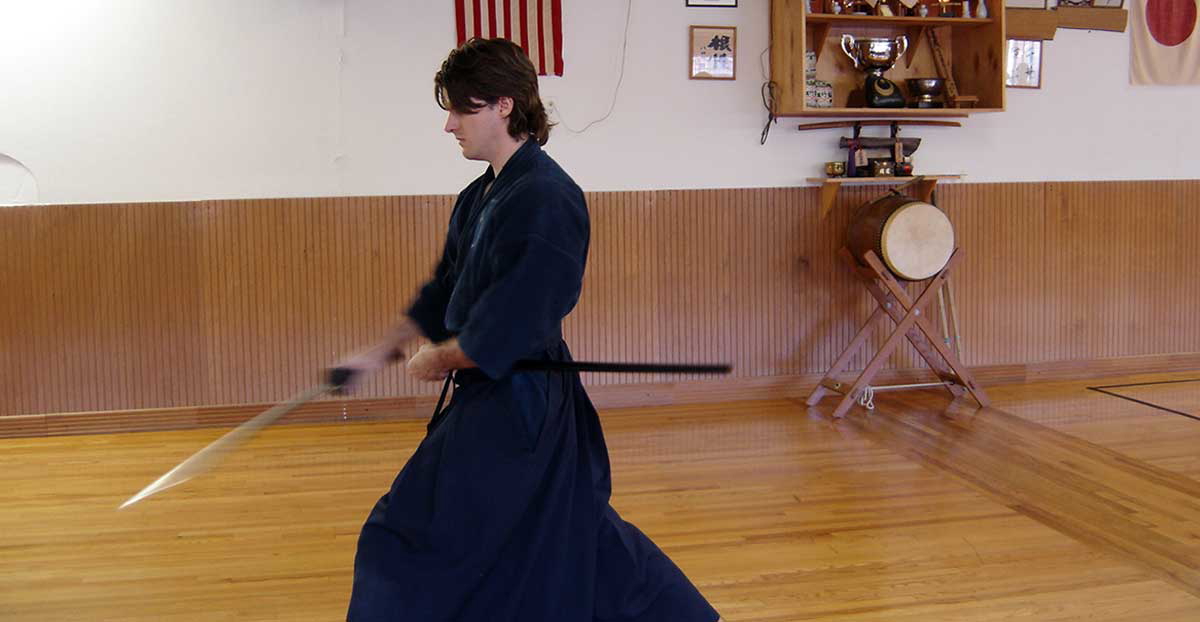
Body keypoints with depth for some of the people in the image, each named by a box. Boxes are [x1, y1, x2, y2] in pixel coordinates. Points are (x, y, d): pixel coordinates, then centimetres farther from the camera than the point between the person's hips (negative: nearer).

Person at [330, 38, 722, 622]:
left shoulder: (546, 201, -21)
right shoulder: (480, 197, 9)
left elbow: (501, 334, -24)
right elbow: (444, 294, 18)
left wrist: (434, 361, -9)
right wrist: (382, 351, 10)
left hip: (516, 408, -10)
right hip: (499, 397, 10)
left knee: (412, 543, 0)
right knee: (575, 533, 21)